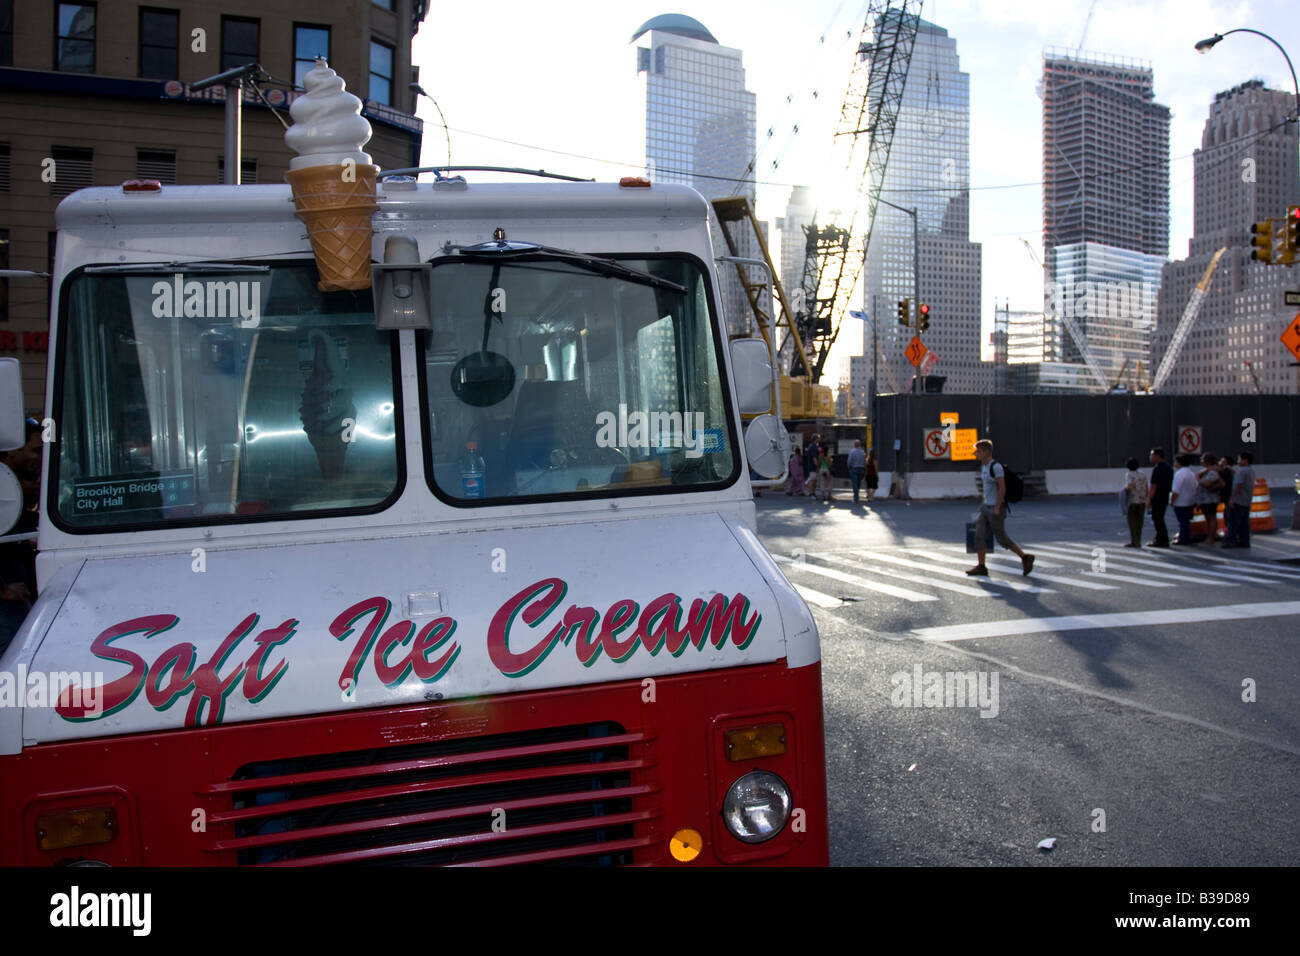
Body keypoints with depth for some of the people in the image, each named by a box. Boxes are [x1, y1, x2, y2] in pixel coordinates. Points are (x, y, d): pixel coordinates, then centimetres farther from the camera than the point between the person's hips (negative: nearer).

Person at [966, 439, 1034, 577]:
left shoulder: (996, 467, -16)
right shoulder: (983, 467, 12)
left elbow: (1002, 488, -20)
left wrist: (997, 508, -20)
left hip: (996, 509, -9)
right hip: (986, 507, 9)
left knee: (1002, 539, -1)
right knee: (979, 536, 2)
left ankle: (1025, 558, 14)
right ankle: (981, 567, 5)